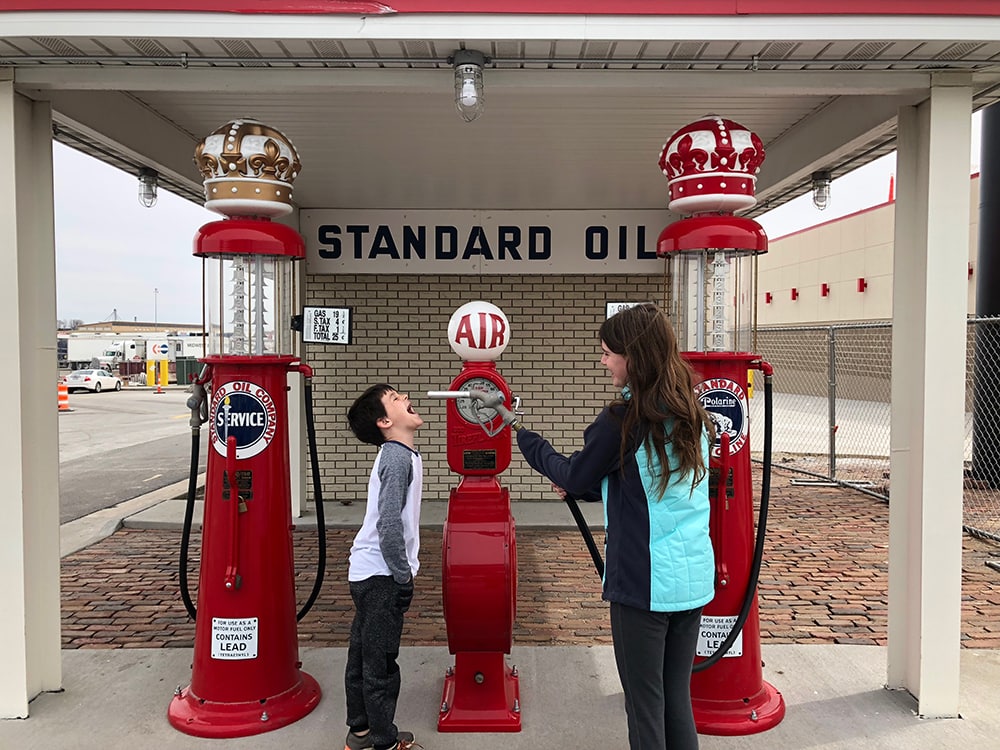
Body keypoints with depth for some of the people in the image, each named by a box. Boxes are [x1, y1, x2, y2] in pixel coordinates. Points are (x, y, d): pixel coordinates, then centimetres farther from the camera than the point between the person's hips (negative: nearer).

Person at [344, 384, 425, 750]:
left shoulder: (397, 455, 9)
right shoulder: (399, 459, -19)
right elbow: (389, 526, -25)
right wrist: (404, 577, -16)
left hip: (367, 573, 9)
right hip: (382, 575, -9)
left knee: (363, 654, 19)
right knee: (381, 662, 5)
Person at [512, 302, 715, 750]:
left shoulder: (624, 418, -17)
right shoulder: (692, 415, 6)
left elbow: (574, 477, -6)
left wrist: (526, 439, 8)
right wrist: (583, 486, 13)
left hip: (644, 582, -7)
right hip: (694, 579, 7)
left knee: (645, 702, 8)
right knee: (677, 696, 18)